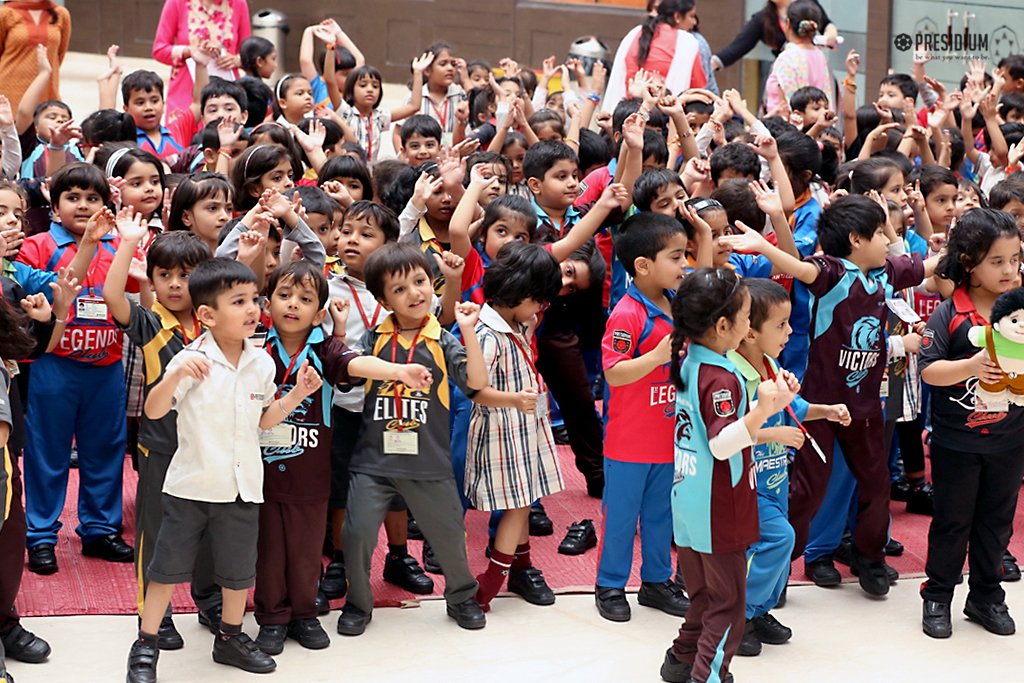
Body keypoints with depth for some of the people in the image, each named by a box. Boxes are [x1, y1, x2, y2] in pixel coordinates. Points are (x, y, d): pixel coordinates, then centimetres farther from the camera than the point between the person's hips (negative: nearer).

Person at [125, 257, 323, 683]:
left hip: (243, 485, 4)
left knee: (239, 568, 14)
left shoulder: (262, 363, 2)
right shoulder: (191, 360, -13)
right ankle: (145, 647, 16)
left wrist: (297, 394, 0)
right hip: (191, 484, -4)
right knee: (168, 565, 4)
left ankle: (230, 638, 33)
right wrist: (175, 377, -31)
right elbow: (153, 411, -16)